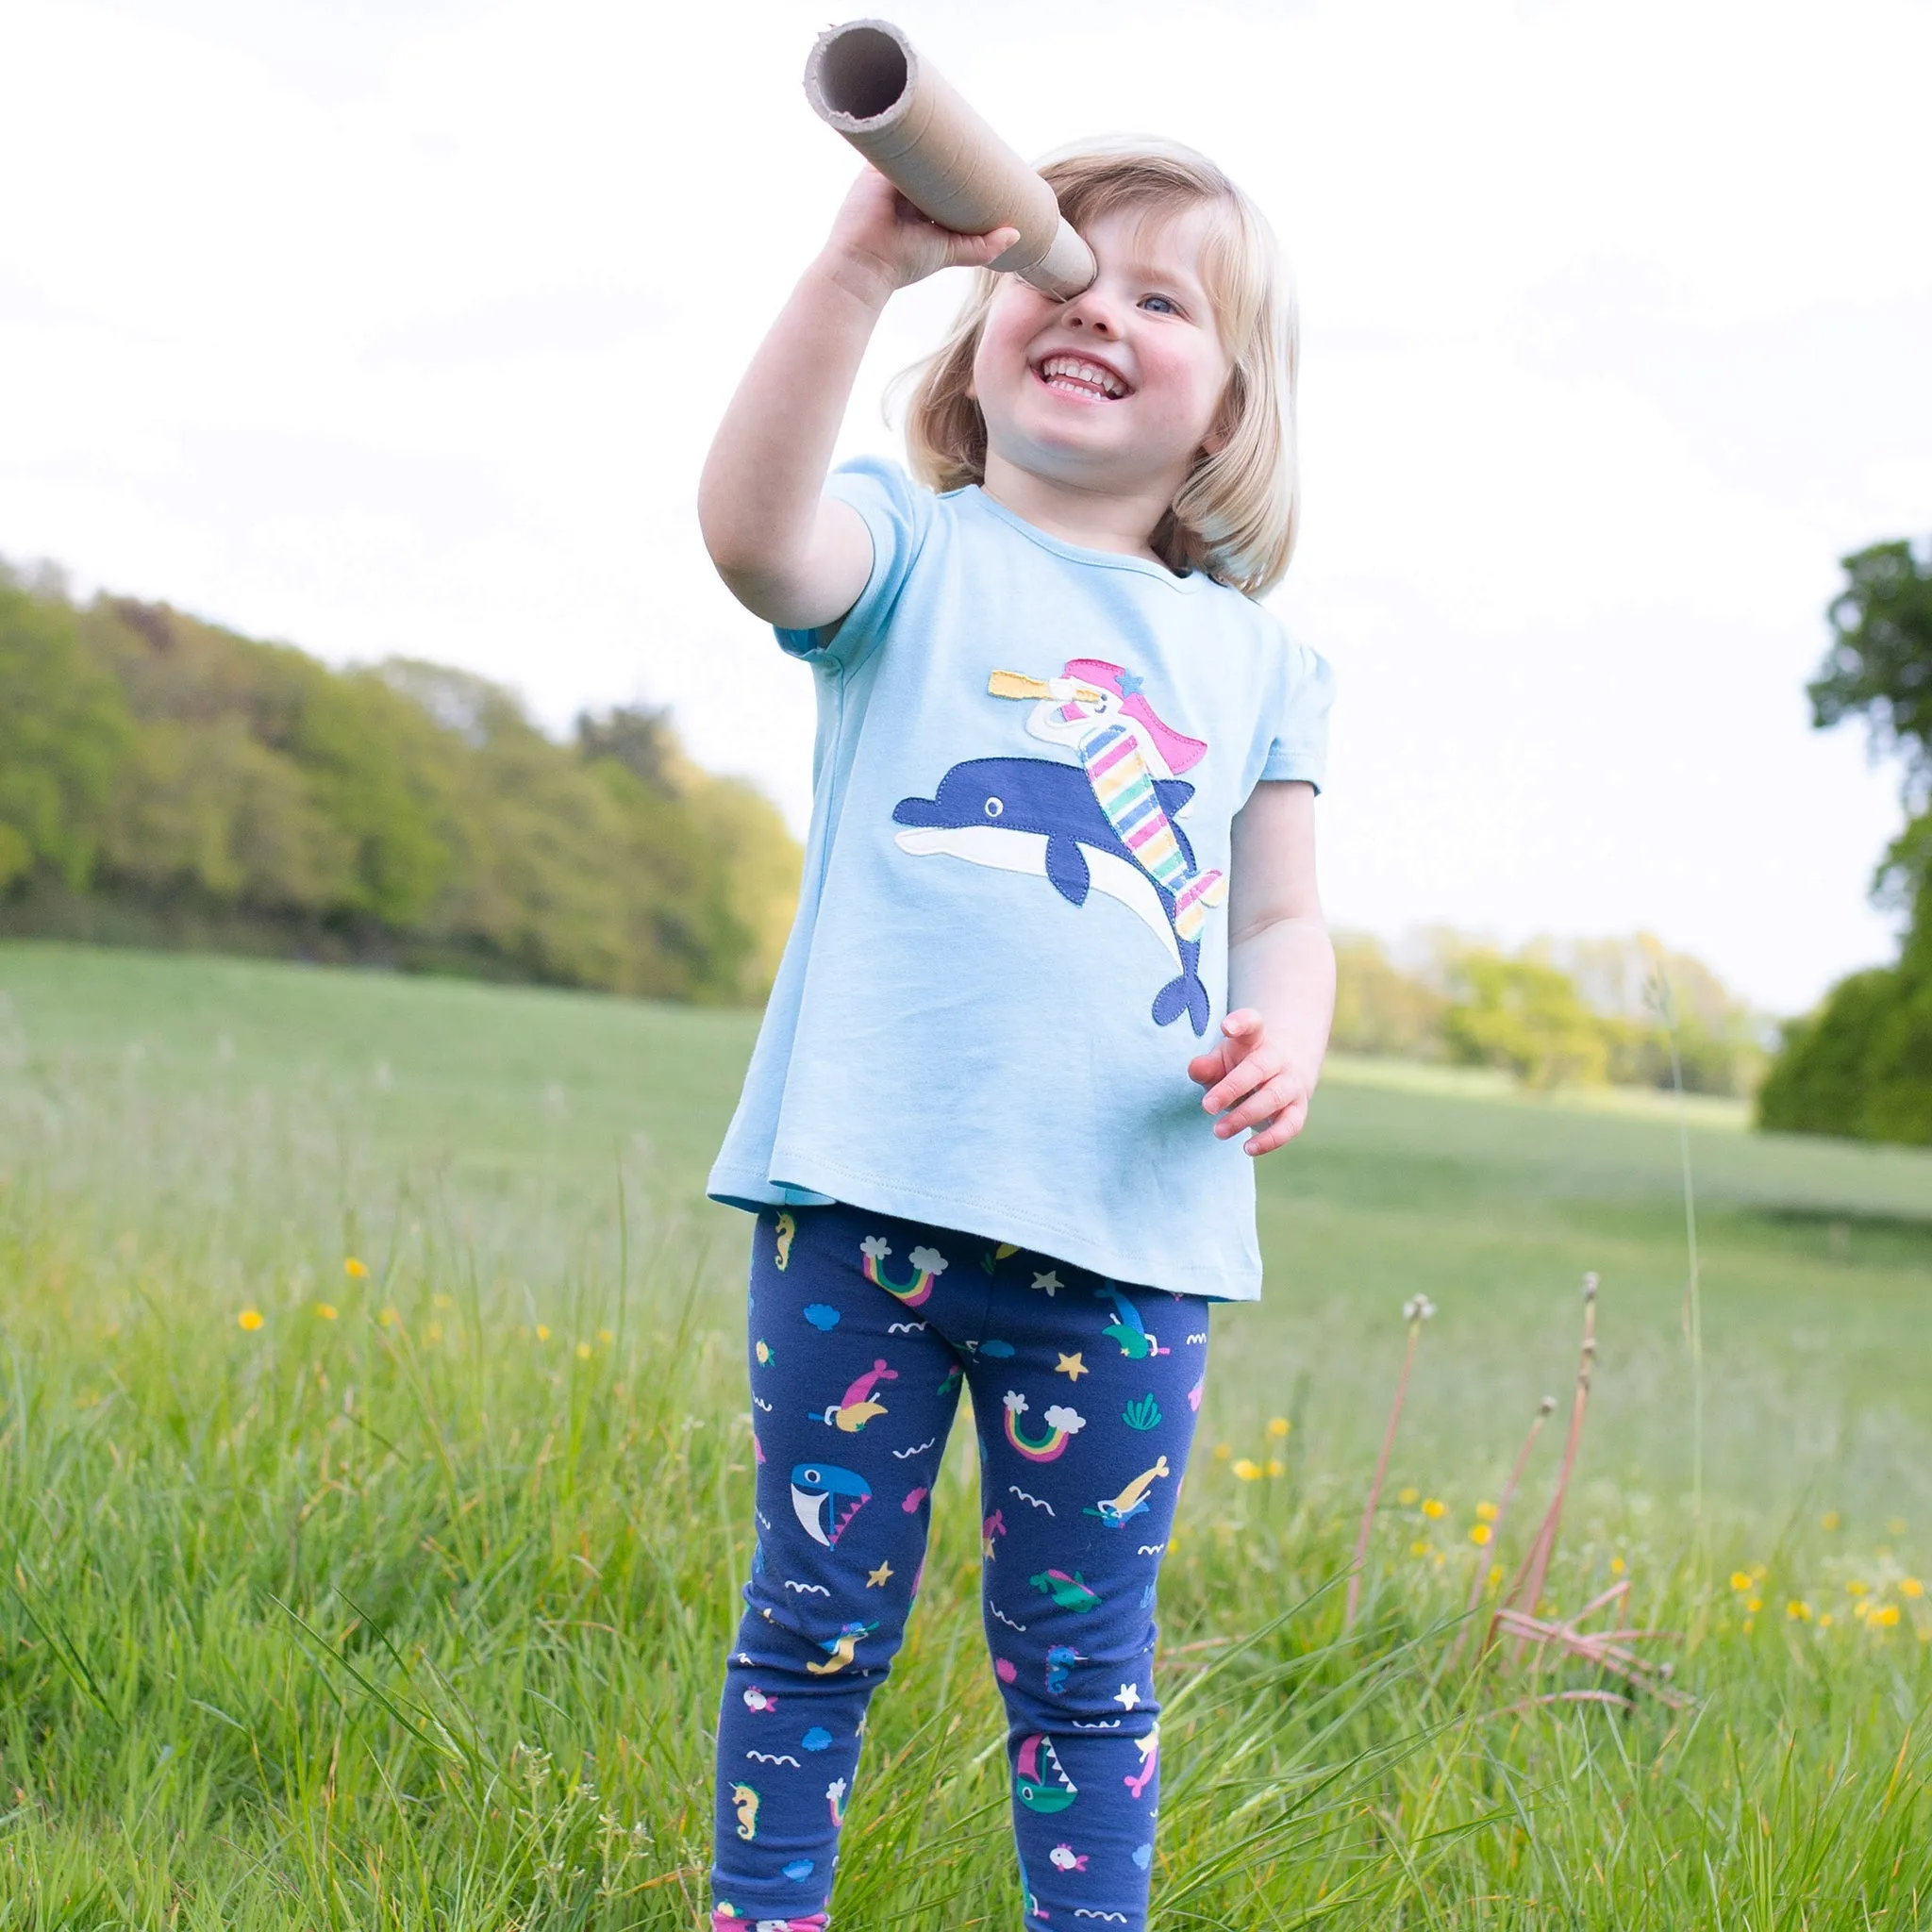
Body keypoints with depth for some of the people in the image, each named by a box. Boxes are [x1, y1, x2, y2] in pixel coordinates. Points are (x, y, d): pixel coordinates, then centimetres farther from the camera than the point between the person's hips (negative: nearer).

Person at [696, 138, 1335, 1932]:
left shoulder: (1252, 660, 15)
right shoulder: (913, 554, 5)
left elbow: (1281, 919, 16)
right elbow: (754, 531, -18)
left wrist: (1286, 1036, -8)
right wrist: (861, 263, -29)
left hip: (1126, 1235, 2)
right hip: (868, 1190, -2)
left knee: (1079, 1657, 10)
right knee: (816, 1619, 9)